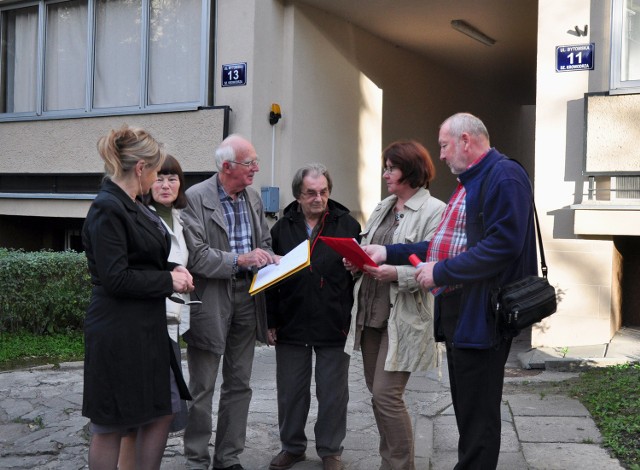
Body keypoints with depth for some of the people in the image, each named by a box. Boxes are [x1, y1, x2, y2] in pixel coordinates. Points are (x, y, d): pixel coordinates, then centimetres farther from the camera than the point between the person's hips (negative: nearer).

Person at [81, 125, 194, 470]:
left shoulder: (133, 206, 11)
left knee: (163, 410, 15)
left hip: (147, 328, 10)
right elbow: (115, 279, -21)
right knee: (110, 426, 5)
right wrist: (169, 280, -12)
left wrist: (172, 270, 3)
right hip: (118, 334, -10)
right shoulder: (107, 209, -17)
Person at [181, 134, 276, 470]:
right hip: (210, 301, -6)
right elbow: (195, 254, -17)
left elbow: (265, 242, 18)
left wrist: (266, 258, -4)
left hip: (247, 299, 6)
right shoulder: (195, 198, -11)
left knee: (239, 385, 12)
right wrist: (239, 259, -23)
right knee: (202, 388, 4)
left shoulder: (254, 198, 9)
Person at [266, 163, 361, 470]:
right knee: (291, 391, 12)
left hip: (335, 326, -1)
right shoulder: (282, 229, 4)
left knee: (333, 393, 8)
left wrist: (356, 319, -11)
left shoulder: (347, 225, -1)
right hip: (291, 325, 2)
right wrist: (271, 322, 2)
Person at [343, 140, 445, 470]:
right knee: (377, 392, 14)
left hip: (403, 317, -8)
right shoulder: (383, 207, 15)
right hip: (370, 311, 8)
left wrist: (398, 274, -27)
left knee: (386, 394, -8)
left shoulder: (435, 211, -9)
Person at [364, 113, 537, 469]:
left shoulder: (504, 176, -14)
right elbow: (447, 245, 20)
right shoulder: (469, 183, 19)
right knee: (465, 408, 18)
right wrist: (389, 252, 13)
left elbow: (502, 246, -24)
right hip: (456, 313, 10)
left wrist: (441, 273, -19)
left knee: (477, 415, 0)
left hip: (481, 316, -10)